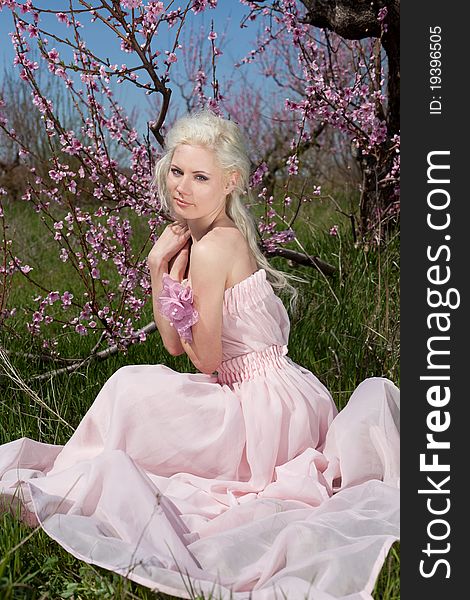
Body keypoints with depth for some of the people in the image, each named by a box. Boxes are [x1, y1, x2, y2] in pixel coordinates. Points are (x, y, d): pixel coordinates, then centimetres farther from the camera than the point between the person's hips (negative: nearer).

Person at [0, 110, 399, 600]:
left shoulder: (212, 249, -20)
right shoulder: (191, 237, 9)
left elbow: (206, 360, -15)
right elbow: (174, 344, 8)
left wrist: (172, 281, -8)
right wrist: (158, 268, 0)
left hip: (269, 409, -9)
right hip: (278, 400, 9)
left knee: (131, 390, -6)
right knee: (136, 387, 16)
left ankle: (65, 487, 14)